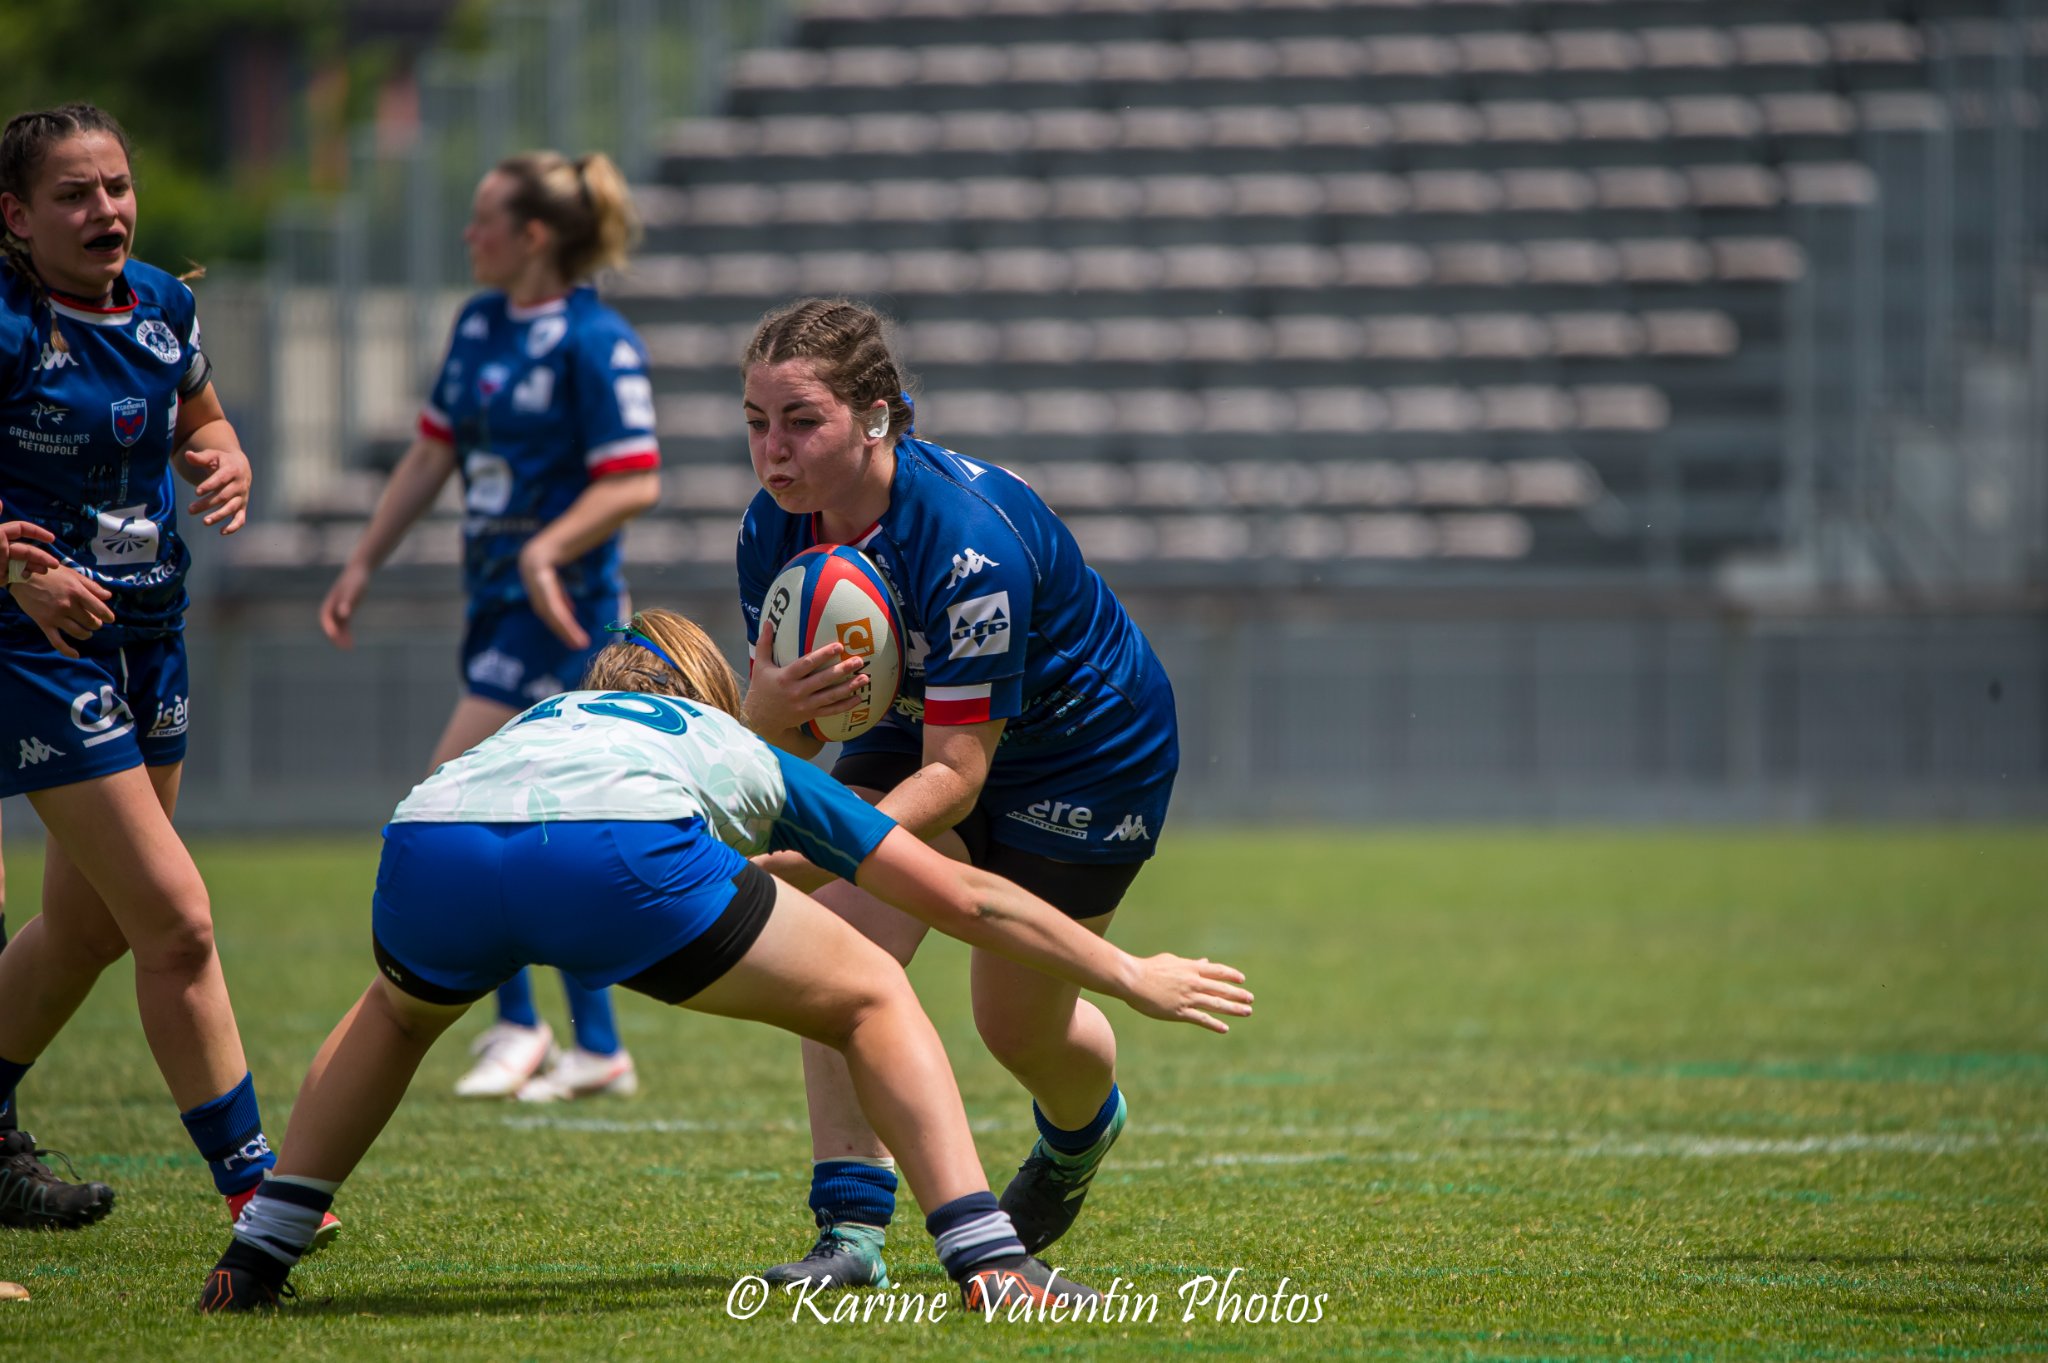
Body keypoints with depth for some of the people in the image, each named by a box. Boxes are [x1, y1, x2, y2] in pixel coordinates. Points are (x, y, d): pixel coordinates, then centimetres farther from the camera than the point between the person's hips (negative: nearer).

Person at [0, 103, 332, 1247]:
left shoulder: (162, 305, 4)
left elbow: (202, 426, 21)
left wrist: (225, 469, -1)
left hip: (149, 636, 8)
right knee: (178, 925, -11)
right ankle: (248, 1180, -5)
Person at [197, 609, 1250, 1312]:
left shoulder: (544, 719, 44)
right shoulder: (748, 757, 38)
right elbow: (964, 898, 39)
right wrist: (1132, 979, 49)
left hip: (431, 841, 3)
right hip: (623, 851, -3)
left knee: (398, 1007, 39)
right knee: (873, 1000, 18)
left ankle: (254, 1257, 30)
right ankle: (988, 1263, 2)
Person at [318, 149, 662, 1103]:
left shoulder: (595, 343, -13)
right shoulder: (480, 323, 12)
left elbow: (635, 483, -17)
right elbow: (433, 452, 18)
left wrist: (547, 551, -29)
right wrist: (363, 565, 16)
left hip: (560, 606, -8)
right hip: (496, 598, 8)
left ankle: (517, 1026, -3)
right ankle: (598, 1050, 14)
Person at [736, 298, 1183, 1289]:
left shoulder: (971, 541, -39)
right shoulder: (777, 529, -19)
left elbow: (956, 773, -35)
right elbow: (776, 738, -13)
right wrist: (771, 709, -38)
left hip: (1089, 751, -5)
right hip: (923, 724, 5)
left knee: (1020, 1022, 6)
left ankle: (1083, 1131, 43)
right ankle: (852, 1227, -18)